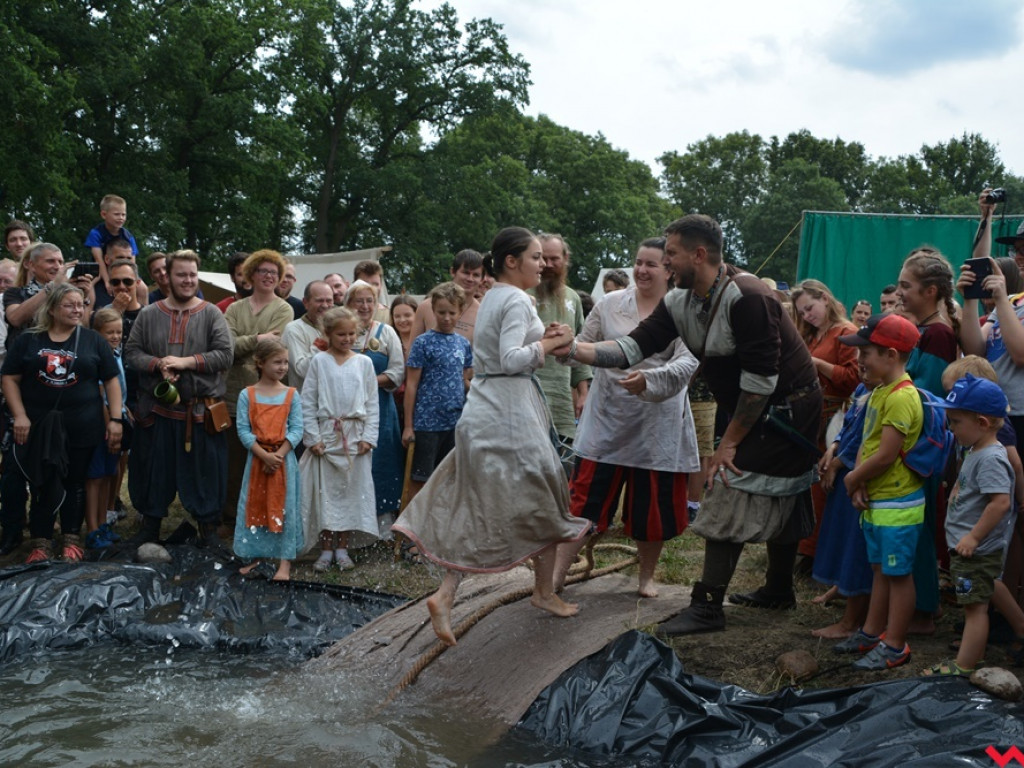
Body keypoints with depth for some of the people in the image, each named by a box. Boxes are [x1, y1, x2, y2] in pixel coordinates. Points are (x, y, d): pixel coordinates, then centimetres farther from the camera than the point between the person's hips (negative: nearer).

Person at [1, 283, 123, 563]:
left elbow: (111, 381, 4)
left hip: (82, 426, 0)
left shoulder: (93, 340, 4)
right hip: (39, 426, 0)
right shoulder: (28, 340, 3)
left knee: (74, 483, 9)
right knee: (42, 484, 5)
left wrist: (115, 419, -3)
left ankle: (72, 539, 20)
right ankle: (41, 543, 14)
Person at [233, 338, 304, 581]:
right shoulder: (247, 395, 0)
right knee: (254, 506, 7)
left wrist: (278, 455, -15)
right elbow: (243, 430, -6)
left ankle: (285, 562, 5)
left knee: (283, 508, 0)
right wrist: (264, 455, -16)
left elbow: (296, 430, -4)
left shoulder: (291, 395, 1)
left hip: (284, 458, 0)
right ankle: (253, 557, 19)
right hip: (256, 458, 1)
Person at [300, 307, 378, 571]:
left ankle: (342, 548, 15)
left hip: (355, 435, 2)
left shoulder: (363, 362, 6)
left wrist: (368, 436, -2)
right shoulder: (319, 361, 1)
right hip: (326, 433, -2)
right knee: (325, 491, 1)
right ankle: (326, 549, 10)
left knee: (352, 490, 4)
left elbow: (373, 402, 7)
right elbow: (308, 401, 0)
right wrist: (313, 437, -6)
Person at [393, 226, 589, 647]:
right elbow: (512, 360, -23)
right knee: (540, 499, 8)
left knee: (476, 508, 8)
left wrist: (540, 341, 11)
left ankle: (445, 596, -1)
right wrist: (549, 343, -11)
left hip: (482, 411, 9)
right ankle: (544, 591, 22)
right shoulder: (517, 300, -12)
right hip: (509, 411, -9)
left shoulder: (491, 298, 17)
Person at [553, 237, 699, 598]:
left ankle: (647, 576, 30)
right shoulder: (610, 303, 2)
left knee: (653, 505, 10)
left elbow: (687, 363, -17)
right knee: (585, 497, 2)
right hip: (607, 419, 1)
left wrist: (648, 380, -34)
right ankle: (558, 573, 10)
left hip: (657, 424, -1)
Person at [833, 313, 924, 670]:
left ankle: (894, 645, 12)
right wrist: (859, 484, -4)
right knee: (881, 569, 19)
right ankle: (872, 632, 31)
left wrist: (853, 479, -10)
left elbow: (886, 455, -23)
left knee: (898, 573, 2)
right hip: (876, 501, 9)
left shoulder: (901, 397, -21)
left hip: (898, 505, -9)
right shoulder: (879, 392, 10)